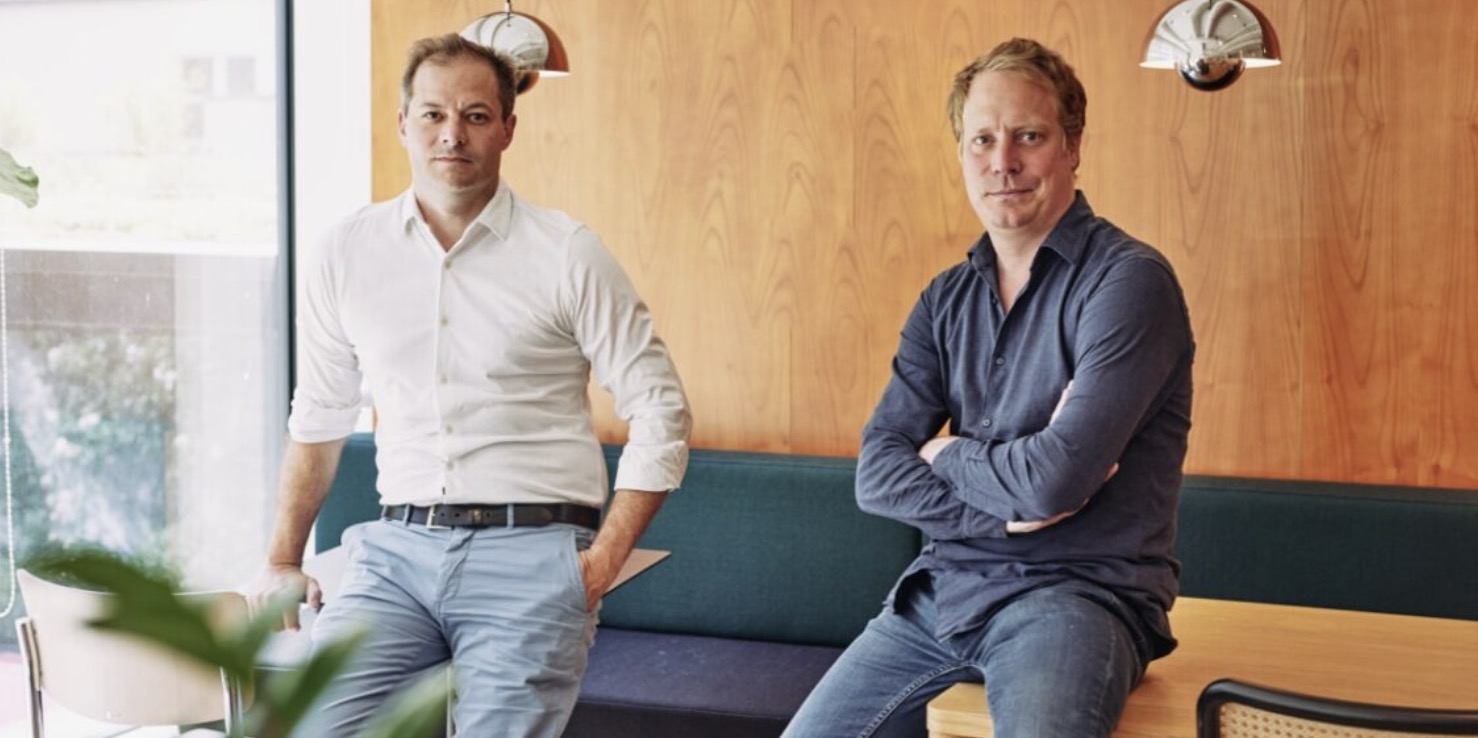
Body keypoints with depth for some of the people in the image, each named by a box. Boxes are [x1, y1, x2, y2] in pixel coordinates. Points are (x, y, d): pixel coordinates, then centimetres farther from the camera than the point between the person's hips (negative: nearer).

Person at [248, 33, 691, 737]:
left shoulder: (566, 253, 0)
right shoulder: (349, 252, 10)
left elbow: (660, 414, 2)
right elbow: (317, 420, 19)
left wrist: (602, 561, -5)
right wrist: (283, 562, 13)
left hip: (529, 550, -2)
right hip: (399, 548, 3)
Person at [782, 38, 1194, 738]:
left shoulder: (1129, 281, -11)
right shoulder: (946, 299, 10)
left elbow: (1053, 481, -21)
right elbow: (876, 475, 1)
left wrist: (943, 453, -3)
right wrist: (1006, 509, -14)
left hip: (1080, 592, -6)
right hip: (944, 586, 6)